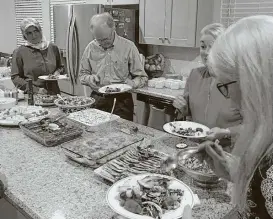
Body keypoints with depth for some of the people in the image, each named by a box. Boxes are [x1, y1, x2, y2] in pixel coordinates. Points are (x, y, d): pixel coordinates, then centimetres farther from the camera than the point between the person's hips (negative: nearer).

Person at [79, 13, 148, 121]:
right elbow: (82, 75, 13)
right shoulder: (91, 48, 4)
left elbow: (142, 77, -1)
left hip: (121, 101, -2)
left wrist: (132, 84, -20)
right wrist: (90, 78, -8)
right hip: (97, 101, 2)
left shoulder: (128, 47, -4)